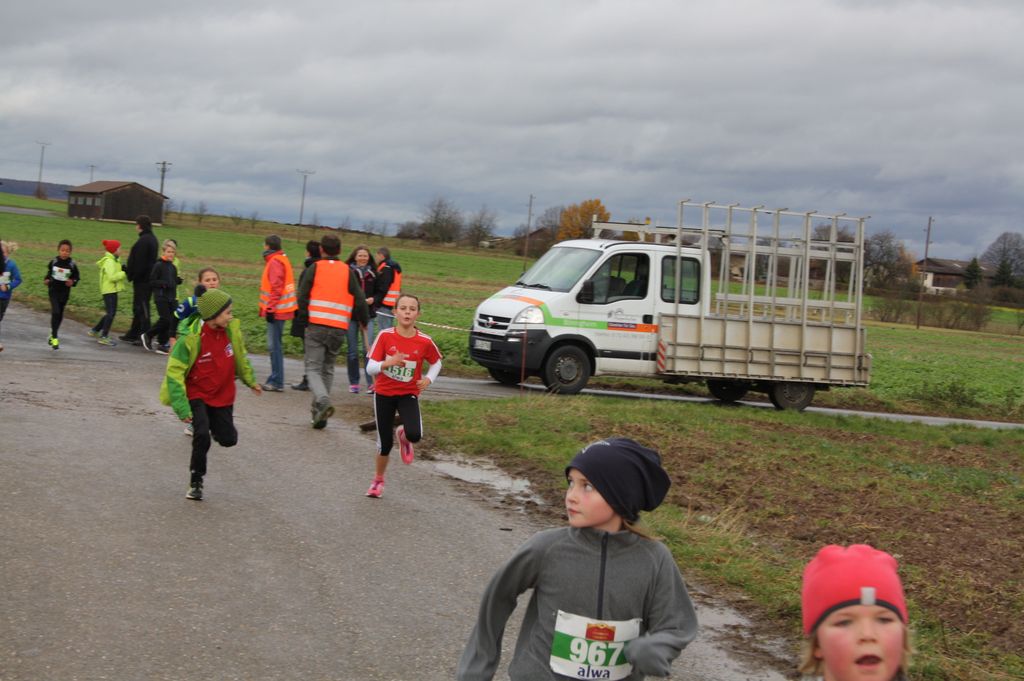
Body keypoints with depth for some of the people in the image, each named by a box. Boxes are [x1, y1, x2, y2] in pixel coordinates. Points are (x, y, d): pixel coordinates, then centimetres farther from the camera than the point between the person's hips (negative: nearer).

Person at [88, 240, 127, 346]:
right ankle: (104, 337, -9)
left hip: (112, 290, 10)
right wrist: (124, 274, -20)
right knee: (111, 313, -11)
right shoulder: (109, 262, -17)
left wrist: (122, 270, -6)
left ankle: (95, 331, 27)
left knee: (110, 313, 16)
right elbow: (112, 277, -25)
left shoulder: (113, 260, 15)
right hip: (109, 290, -10)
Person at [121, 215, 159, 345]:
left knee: (141, 307, -7)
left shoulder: (143, 240, -16)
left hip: (142, 279, -10)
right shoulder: (152, 239, 15)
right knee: (138, 307, 15)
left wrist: (132, 275, -13)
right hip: (148, 278, 10)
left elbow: (139, 261, -20)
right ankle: (133, 334, 21)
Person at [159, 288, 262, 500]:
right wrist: (181, 407, -22)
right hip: (197, 395, -5)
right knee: (202, 436, -21)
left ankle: (214, 426, 45)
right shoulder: (192, 339, -24)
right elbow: (174, 372, -18)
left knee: (228, 439, 7)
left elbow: (240, 356, 13)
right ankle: (196, 482, 1)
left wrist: (250, 380, 24)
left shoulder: (232, 330, -9)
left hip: (223, 395, 5)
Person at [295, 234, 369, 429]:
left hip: (316, 327, -2)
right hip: (339, 329, 2)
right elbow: (359, 301, 3)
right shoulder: (348, 272, 6)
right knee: (328, 369, 16)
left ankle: (323, 401, -26)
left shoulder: (314, 269, 1)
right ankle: (318, 412, 15)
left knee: (313, 368, 1)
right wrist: (362, 321, 19)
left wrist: (304, 318, 10)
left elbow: (302, 297, -3)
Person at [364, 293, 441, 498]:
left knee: (414, 434, -23)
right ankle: (378, 480, 31)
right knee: (385, 443, 4)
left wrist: (429, 379, -9)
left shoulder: (424, 341, -11)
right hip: (384, 393, 0)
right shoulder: (385, 336, -13)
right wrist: (388, 363, -33)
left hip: (409, 394, 0)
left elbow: (436, 362, 10)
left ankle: (403, 436, 16)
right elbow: (370, 368, -14)